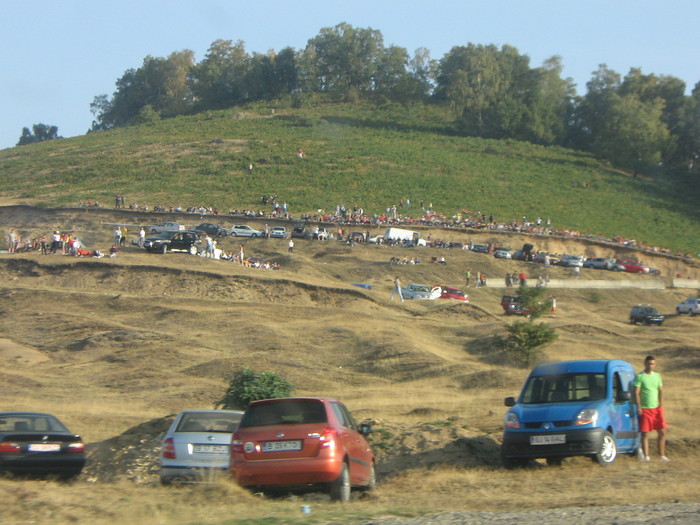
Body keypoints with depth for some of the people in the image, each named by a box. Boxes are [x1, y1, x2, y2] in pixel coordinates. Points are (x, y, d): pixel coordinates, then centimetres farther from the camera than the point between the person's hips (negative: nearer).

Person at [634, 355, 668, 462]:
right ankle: (646, 456, 2)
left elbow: (661, 391, 11)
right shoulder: (639, 376, -2)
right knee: (645, 433, -3)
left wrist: (661, 405, -1)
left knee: (662, 432, 3)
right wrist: (639, 407, -15)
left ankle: (662, 455, 11)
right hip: (645, 409, -4)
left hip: (657, 408, 4)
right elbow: (636, 392, -7)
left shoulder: (657, 376, 12)